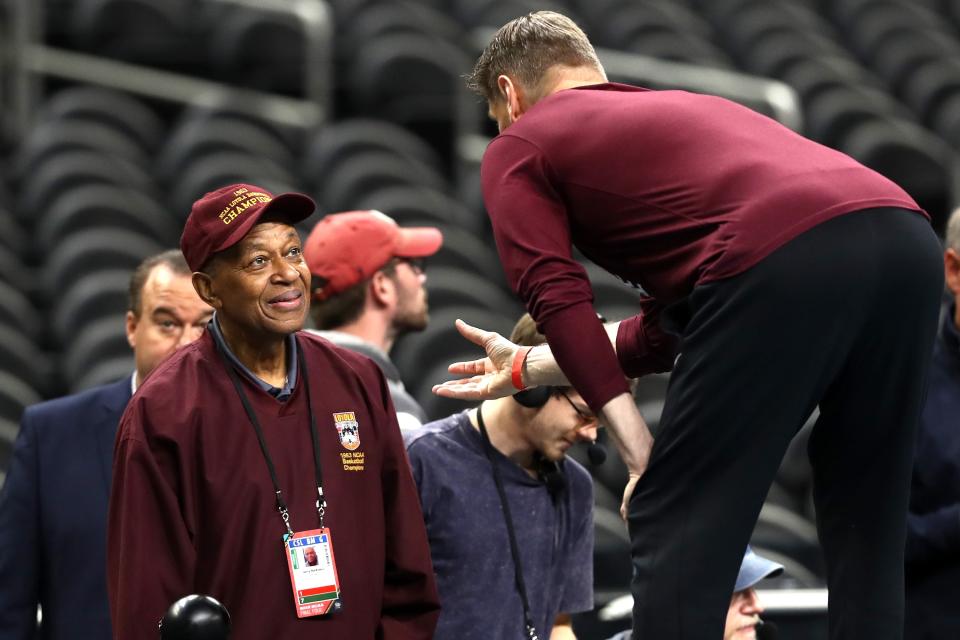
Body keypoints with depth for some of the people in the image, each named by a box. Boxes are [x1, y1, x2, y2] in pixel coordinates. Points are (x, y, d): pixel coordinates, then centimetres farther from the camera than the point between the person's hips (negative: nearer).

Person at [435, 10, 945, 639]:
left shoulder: (519, 147, 20)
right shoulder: (678, 108, 40)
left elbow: (560, 301, 4)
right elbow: (673, 327, 38)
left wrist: (638, 450, 4)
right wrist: (526, 368, 46)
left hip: (780, 262, -7)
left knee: (677, 532, 3)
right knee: (864, 535, 16)